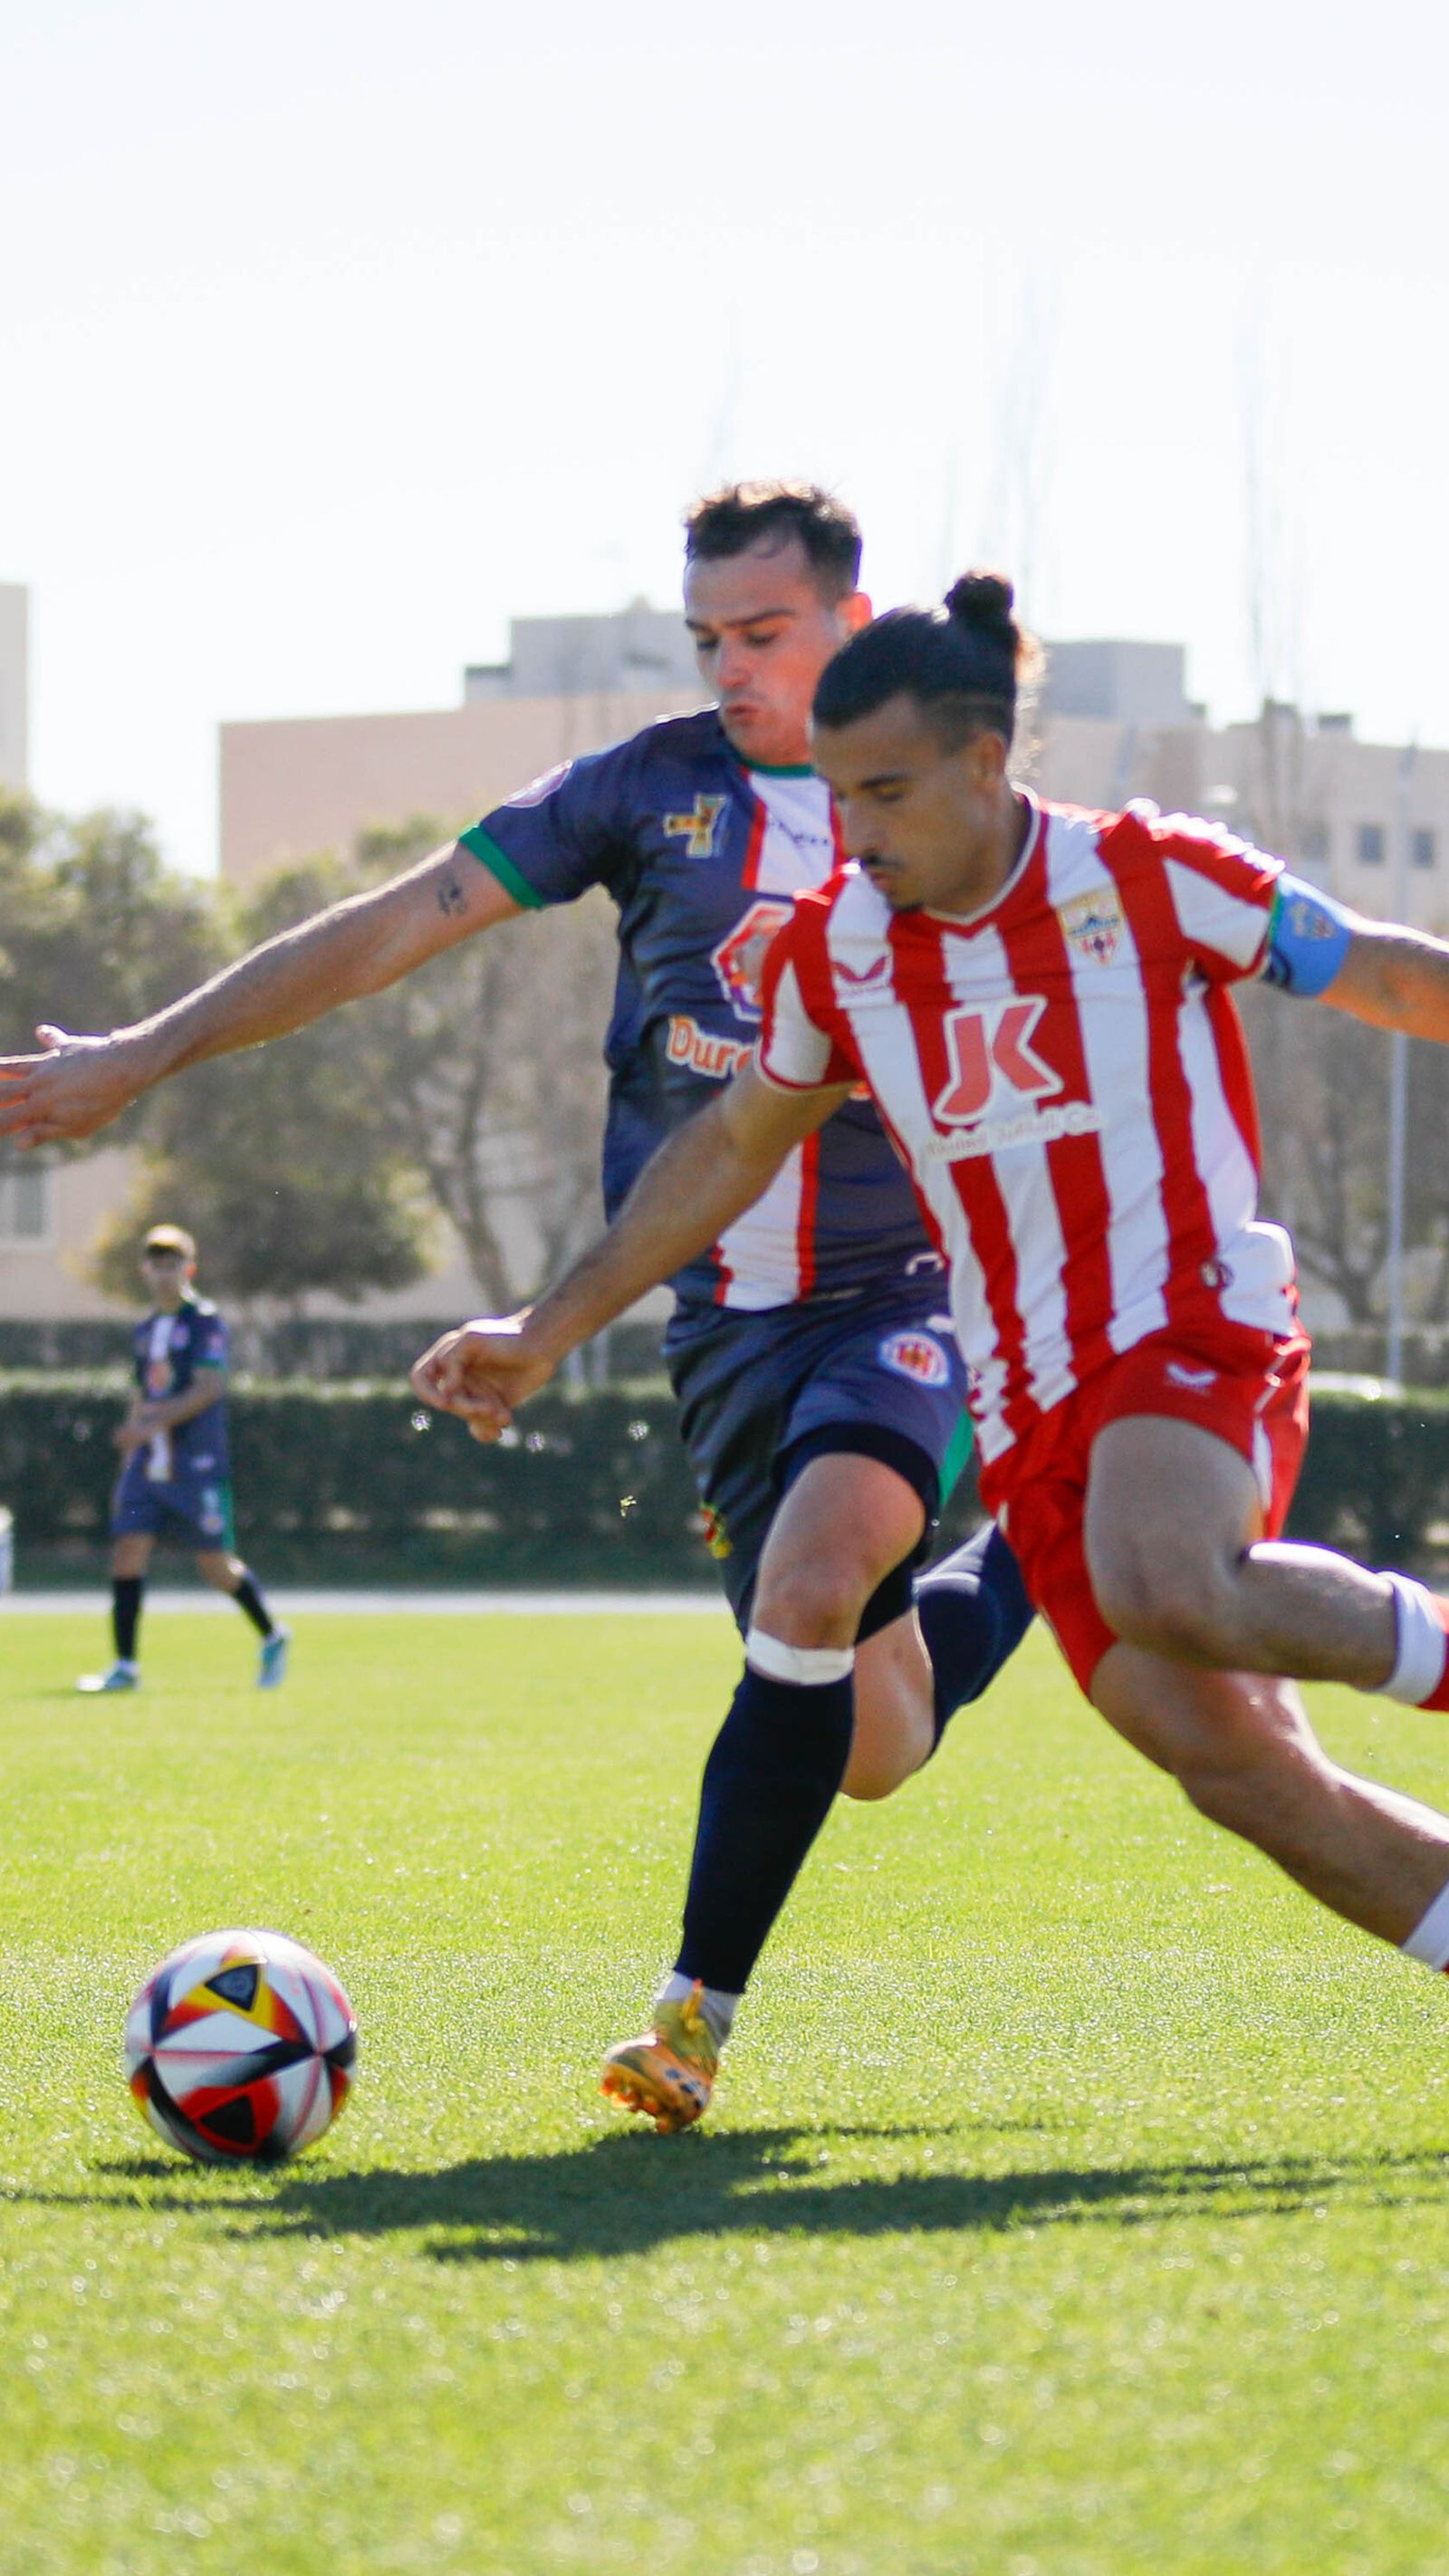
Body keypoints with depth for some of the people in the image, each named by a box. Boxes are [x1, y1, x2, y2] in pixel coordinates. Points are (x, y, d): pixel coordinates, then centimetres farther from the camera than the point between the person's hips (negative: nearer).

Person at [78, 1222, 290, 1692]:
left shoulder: (204, 1321, -5)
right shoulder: (145, 1331, 16)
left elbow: (209, 1388, -15)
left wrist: (155, 1421, -23)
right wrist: (129, 1460, 18)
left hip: (197, 1464, -6)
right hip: (149, 1462, 6)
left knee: (215, 1565, -3)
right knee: (128, 1550, -7)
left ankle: (271, 1637, 21)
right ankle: (125, 1666, -5)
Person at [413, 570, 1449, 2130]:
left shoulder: (1149, 879, -7)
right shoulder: (831, 954, 5)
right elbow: (727, 1154, 19)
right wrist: (545, 1335, 19)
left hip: (1197, 1331, -4)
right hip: (1027, 1409, 4)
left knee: (1163, 1595, -36)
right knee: (1223, 1758, -10)